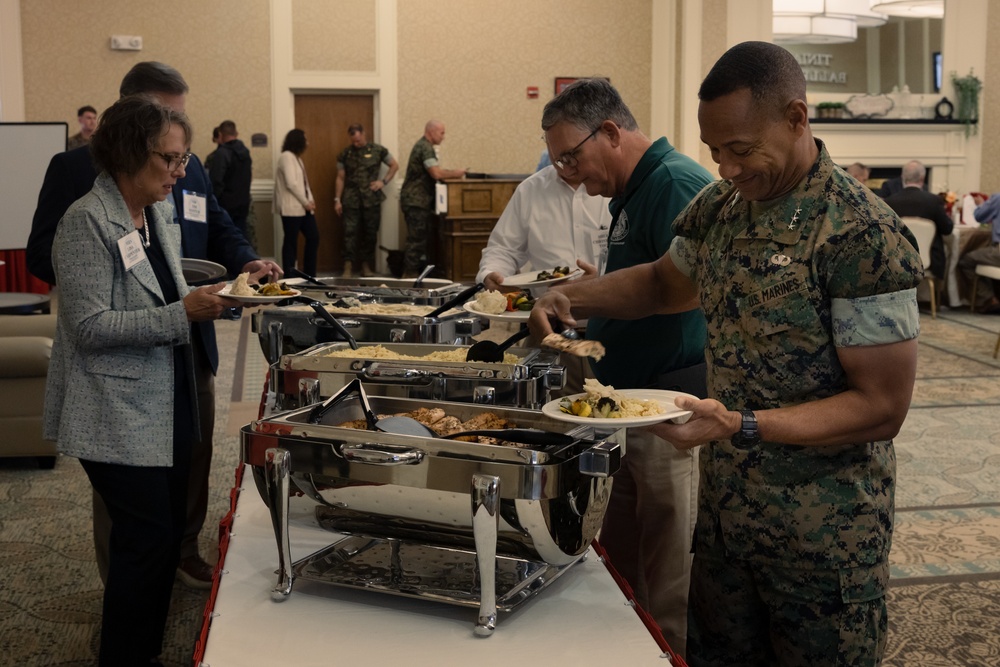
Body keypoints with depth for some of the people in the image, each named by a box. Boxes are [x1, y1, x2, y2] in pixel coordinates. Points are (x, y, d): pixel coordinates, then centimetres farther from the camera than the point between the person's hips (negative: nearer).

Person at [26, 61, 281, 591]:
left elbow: (219, 230, 20)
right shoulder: (76, 168, -8)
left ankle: (184, 552, 38)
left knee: (192, 457, 17)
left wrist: (246, 262, -2)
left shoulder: (189, 167, 11)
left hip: (190, 345, 6)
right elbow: (43, 254, -12)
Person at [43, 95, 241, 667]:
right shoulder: (87, 223, -16)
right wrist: (183, 313, -25)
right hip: (118, 419, -8)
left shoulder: (160, 213, 10)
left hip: (168, 406, 8)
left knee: (170, 532, 13)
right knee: (149, 537, -4)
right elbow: (90, 326, -21)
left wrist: (212, 297, 3)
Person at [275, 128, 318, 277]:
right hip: (291, 208, -9)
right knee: (291, 242, -3)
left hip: (302, 207, 9)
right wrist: (306, 203, -13)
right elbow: (291, 184, -19)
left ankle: (309, 274, 16)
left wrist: (309, 201, 3)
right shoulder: (287, 156, -12)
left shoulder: (296, 157, 18)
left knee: (313, 237, 8)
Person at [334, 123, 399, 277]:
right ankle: (348, 267, -7)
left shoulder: (378, 150, 2)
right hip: (351, 200, 0)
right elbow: (340, 178, 9)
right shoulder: (345, 154, 5)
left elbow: (394, 166, 12)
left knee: (370, 233, 6)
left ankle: (366, 266, 17)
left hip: (372, 199, 0)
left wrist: (384, 181, -1)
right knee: (350, 232, -8)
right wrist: (337, 200, 3)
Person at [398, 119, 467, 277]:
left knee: (417, 238, 12)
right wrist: (455, 173, -11)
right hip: (416, 200, -10)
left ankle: (410, 273, 16)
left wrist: (453, 173, 9)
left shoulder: (423, 146, 19)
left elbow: (434, 170, 21)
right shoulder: (425, 148, -15)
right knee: (417, 239, -8)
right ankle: (410, 274, -5)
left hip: (416, 200, 10)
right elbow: (436, 173, -24)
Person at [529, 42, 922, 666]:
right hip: (724, 510, 6)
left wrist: (740, 426, -29)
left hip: (823, 537, -6)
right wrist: (574, 297, 2)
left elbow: (882, 408, -20)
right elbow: (666, 282, 20)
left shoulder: (861, 232, -21)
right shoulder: (719, 206, 1)